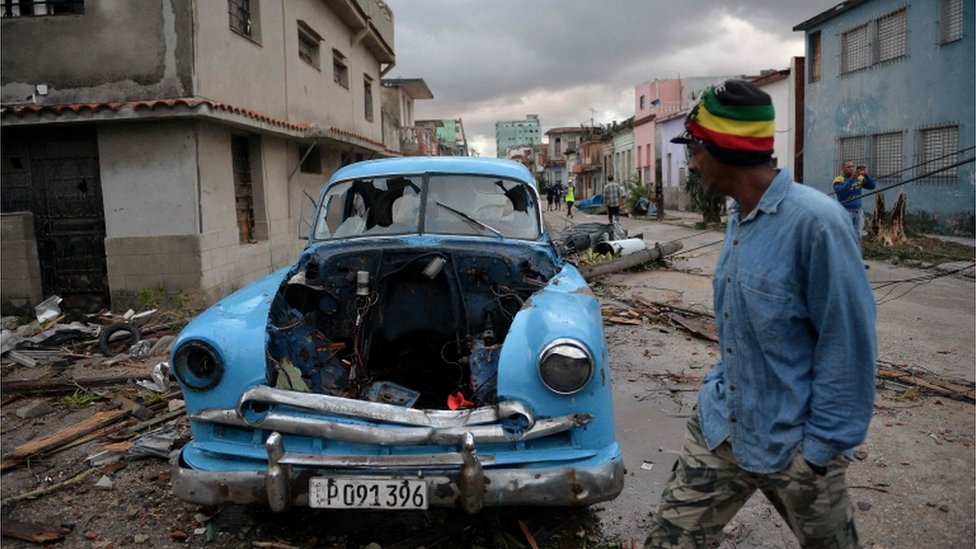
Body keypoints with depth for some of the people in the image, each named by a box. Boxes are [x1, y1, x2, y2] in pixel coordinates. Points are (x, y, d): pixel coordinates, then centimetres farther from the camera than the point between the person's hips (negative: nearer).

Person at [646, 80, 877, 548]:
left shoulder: (815, 221, -22)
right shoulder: (739, 218, 4)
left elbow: (848, 345, -19)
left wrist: (823, 448, -15)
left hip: (791, 444, -7)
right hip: (721, 424, 7)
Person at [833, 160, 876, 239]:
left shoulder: (859, 178, 8)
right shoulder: (839, 180, -7)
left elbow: (872, 186, -2)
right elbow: (840, 190, -25)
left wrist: (866, 175, -17)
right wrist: (851, 179, -33)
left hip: (858, 211, 5)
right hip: (845, 211, -5)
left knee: (857, 236, 11)